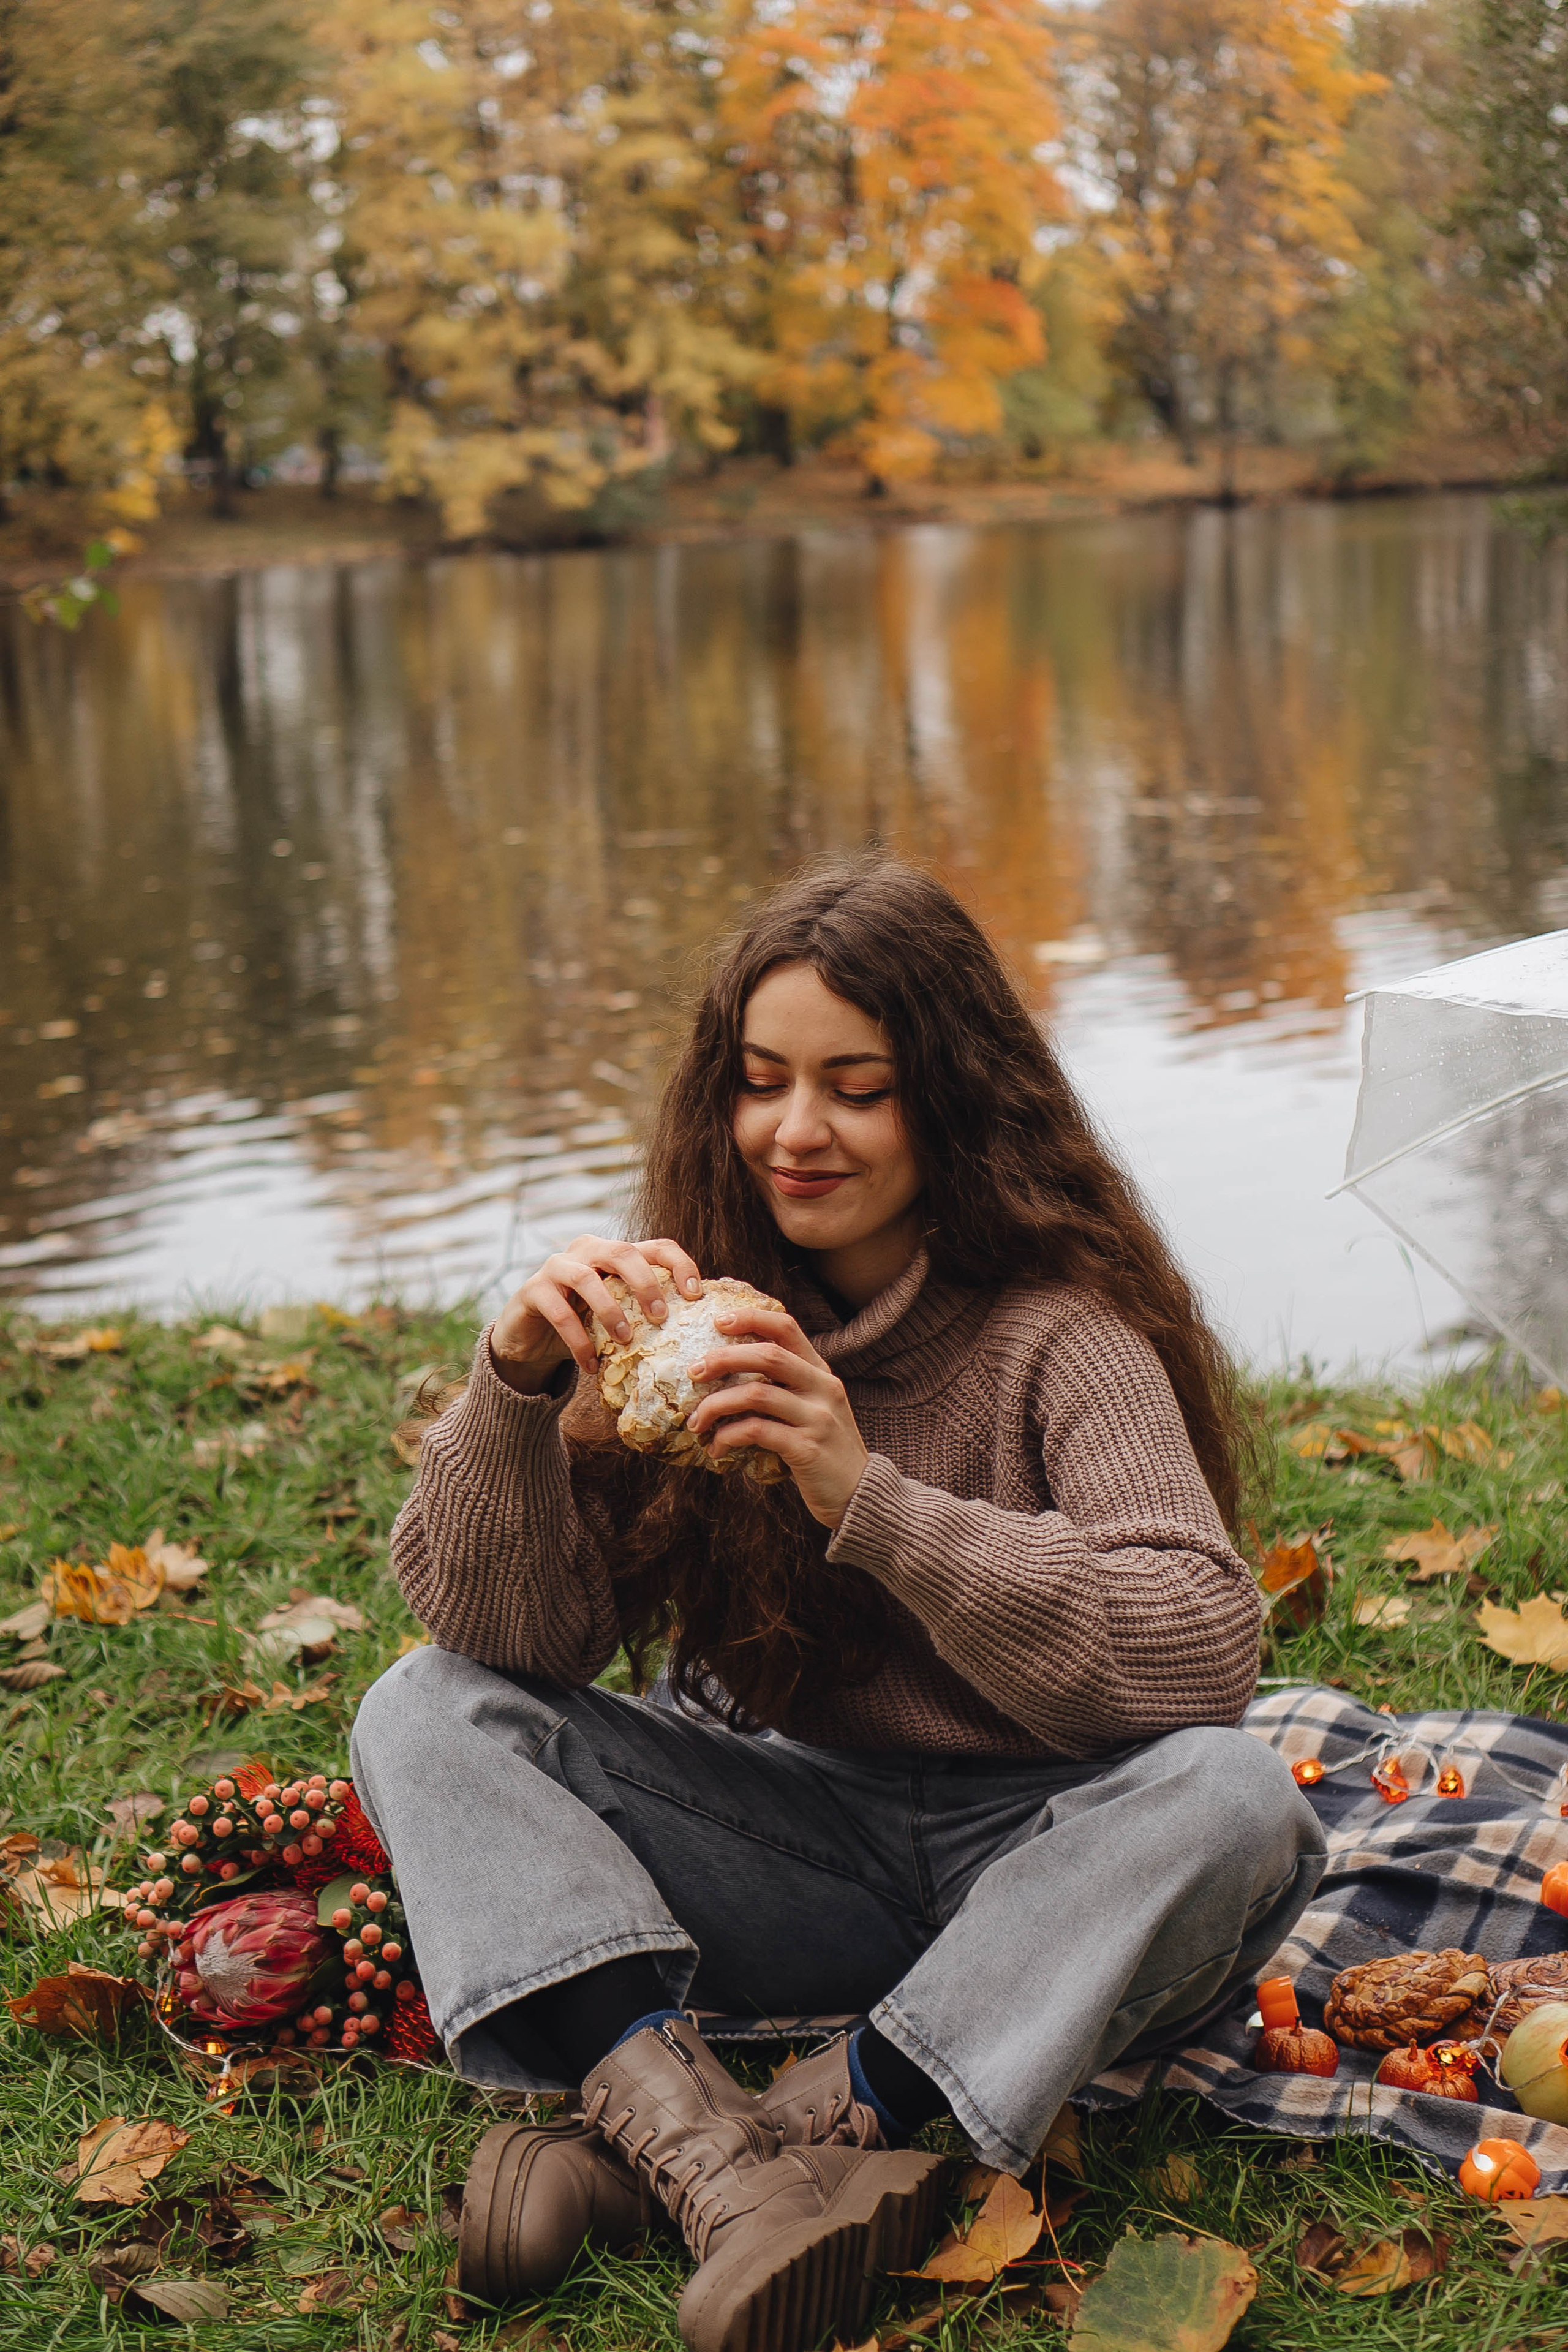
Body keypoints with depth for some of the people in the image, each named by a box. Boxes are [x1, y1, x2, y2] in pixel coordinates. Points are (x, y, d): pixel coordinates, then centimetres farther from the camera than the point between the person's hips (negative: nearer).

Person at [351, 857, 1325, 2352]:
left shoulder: (1057, 1327, -12)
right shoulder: (694, 1309, -1)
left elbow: (1202, 1649, -26)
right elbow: (506, 1633, -7)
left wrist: (873, 1503, -34)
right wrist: (518, 1388, -26)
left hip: (1034, 1851, -3)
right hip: (779, 1836, 4)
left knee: (1233, 1802, -33)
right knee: (422, 1718, -13)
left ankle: (821, 2116, -29)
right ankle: (707, 2146, -34)